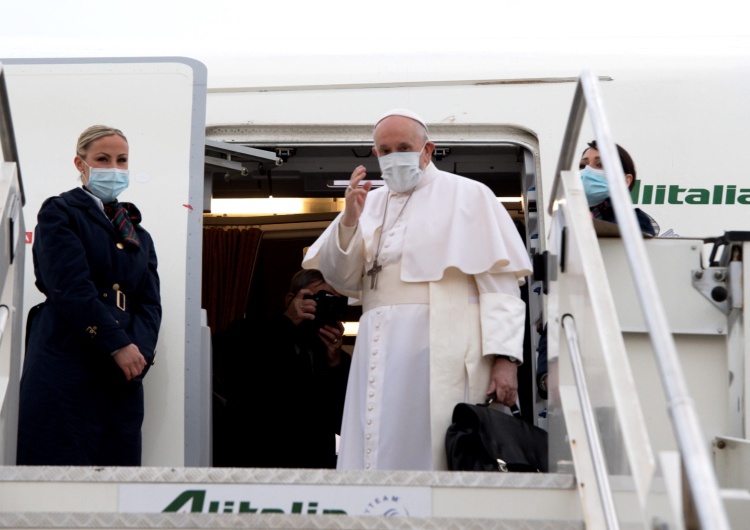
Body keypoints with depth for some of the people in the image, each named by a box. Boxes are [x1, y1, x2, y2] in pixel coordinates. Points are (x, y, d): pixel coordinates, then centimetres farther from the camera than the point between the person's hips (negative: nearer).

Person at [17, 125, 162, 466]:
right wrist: (119, 346, -15)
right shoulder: (59, 213, 5)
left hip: (124, 375, 5)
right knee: (63, 464, -10)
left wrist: (139, 350, -9)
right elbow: (71, 289, -9)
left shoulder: (139, 236, 23)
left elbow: (150, 303, 12)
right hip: (65, 369, -5)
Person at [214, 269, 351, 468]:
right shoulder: (248, 336, 3)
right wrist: (286, 323, -14)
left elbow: (342, 425, 5)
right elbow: (219, 353, -19)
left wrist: (335, 365, -6)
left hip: (316, 468, 3)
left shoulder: (339, 360, 12)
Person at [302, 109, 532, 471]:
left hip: (443, 355, -4)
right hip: (381, 355, 4)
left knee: (437, 457, -8)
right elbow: (341, 279, 12)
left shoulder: (467, 195, 7)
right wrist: (349, 220, -4)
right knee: (376, 455, 0)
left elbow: (499, 281, -2)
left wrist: (504, 356, -13)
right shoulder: (370, 203, 20)